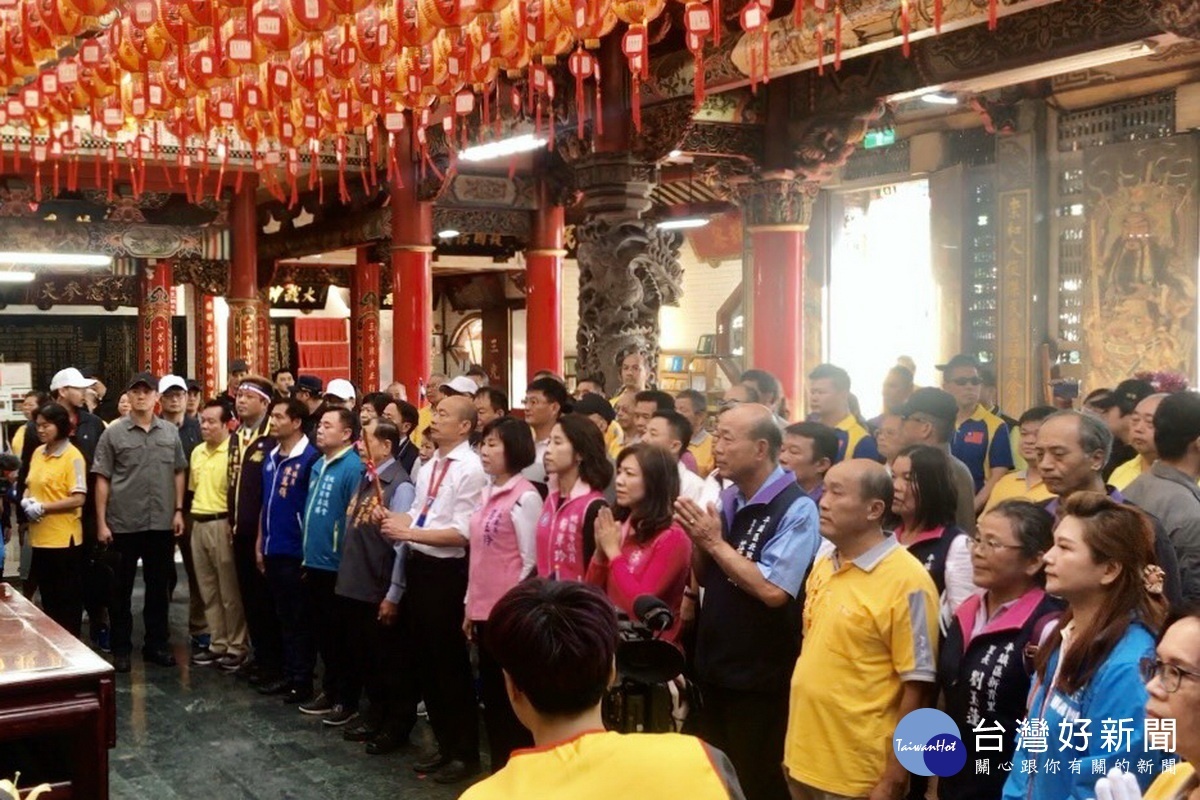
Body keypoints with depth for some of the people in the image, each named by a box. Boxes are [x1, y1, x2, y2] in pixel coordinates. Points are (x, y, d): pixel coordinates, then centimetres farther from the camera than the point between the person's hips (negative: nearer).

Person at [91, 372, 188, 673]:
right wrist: (101, 522, -6)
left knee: (158, 587, 11)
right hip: (123, 523, -2)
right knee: (121, 589, 7)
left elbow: (178, 473, 11)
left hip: (162, 523, 2)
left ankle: (157, 644, 22)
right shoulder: (113, 433, -3)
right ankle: (121, 648, 18)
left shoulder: (170, 432, 5)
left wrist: (178, 510, 4)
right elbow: (102, 479, -3)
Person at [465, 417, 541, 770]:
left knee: (511, 696, 1)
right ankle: (498, 768, 25)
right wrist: (470, 605, 17)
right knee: (490, 694, 14)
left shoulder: (525, 496, -13)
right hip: (484, 608, 8)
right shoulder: (488, 492, 11)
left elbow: (531, 561, -12)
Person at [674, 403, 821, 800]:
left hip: (761, 677, -7)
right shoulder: (727, 499, 5)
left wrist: (715, 542, -20)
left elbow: (773, 590, -26)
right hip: (715, 667, 7)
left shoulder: (795, 509, -18)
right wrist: (697, 538, -8)